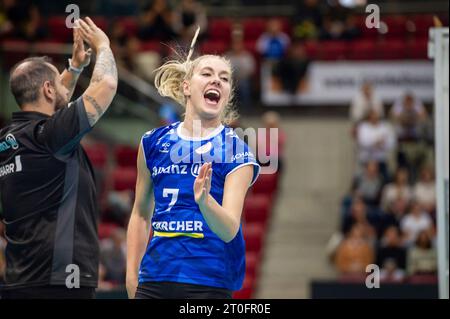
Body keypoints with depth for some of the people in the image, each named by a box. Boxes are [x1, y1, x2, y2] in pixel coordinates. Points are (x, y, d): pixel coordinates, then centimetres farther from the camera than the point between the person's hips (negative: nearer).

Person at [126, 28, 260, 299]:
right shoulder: (154, 142, 8)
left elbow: (229, 230, -13)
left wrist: (204, 200, -32)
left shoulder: (236, 150, -2)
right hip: (155, 278, 3)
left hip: (209, 283, -3)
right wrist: (132, 272, 14)